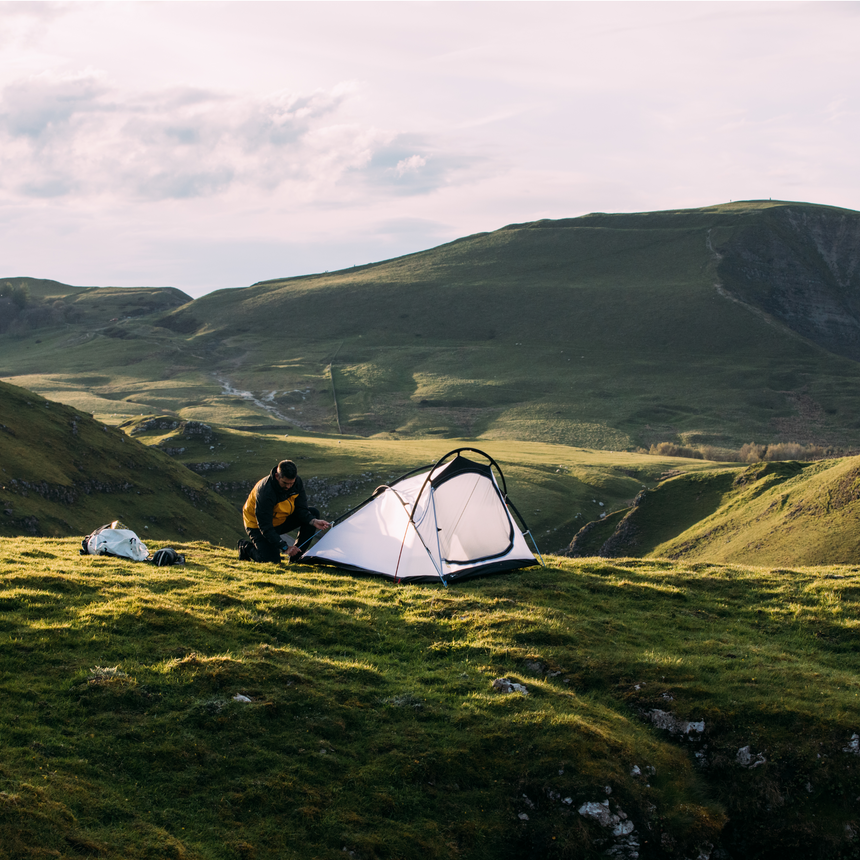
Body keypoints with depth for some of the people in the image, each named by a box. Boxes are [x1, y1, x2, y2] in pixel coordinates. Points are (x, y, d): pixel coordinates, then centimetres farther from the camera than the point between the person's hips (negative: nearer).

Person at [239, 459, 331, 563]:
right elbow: (265, 526, -34)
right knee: (271, 559, -23)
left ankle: (296, 556, -3)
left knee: (313, 513, -8)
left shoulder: (296, 482, -16)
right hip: (257, 525, -7)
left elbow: (301, 509, -9)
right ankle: (246, 547, 9)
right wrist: (285, 547, -39)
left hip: (281, 521, 7)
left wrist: (314, 521, -31)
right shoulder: (265, 491, -36)